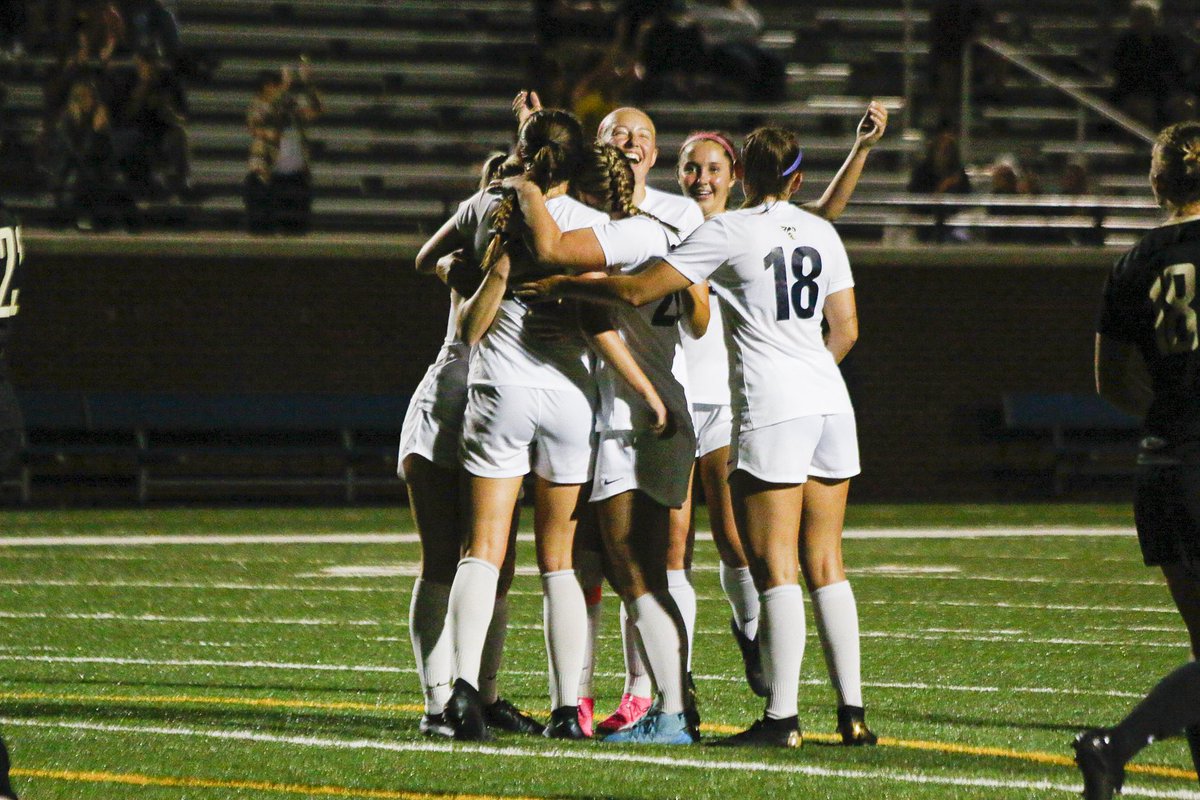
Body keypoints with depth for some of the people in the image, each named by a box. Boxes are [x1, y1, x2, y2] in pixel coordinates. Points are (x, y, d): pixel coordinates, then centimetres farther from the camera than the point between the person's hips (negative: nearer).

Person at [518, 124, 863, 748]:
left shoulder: (729, 231, -5)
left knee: (775, 566, -7)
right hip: (830, 404, 6)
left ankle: (782, 715, -11)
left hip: (770, 410, -6)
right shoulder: (821, 233, 12)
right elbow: (846, 329, 16)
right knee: (826, 562, 10)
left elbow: (638, 291, -8)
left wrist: (562, 287, 5)